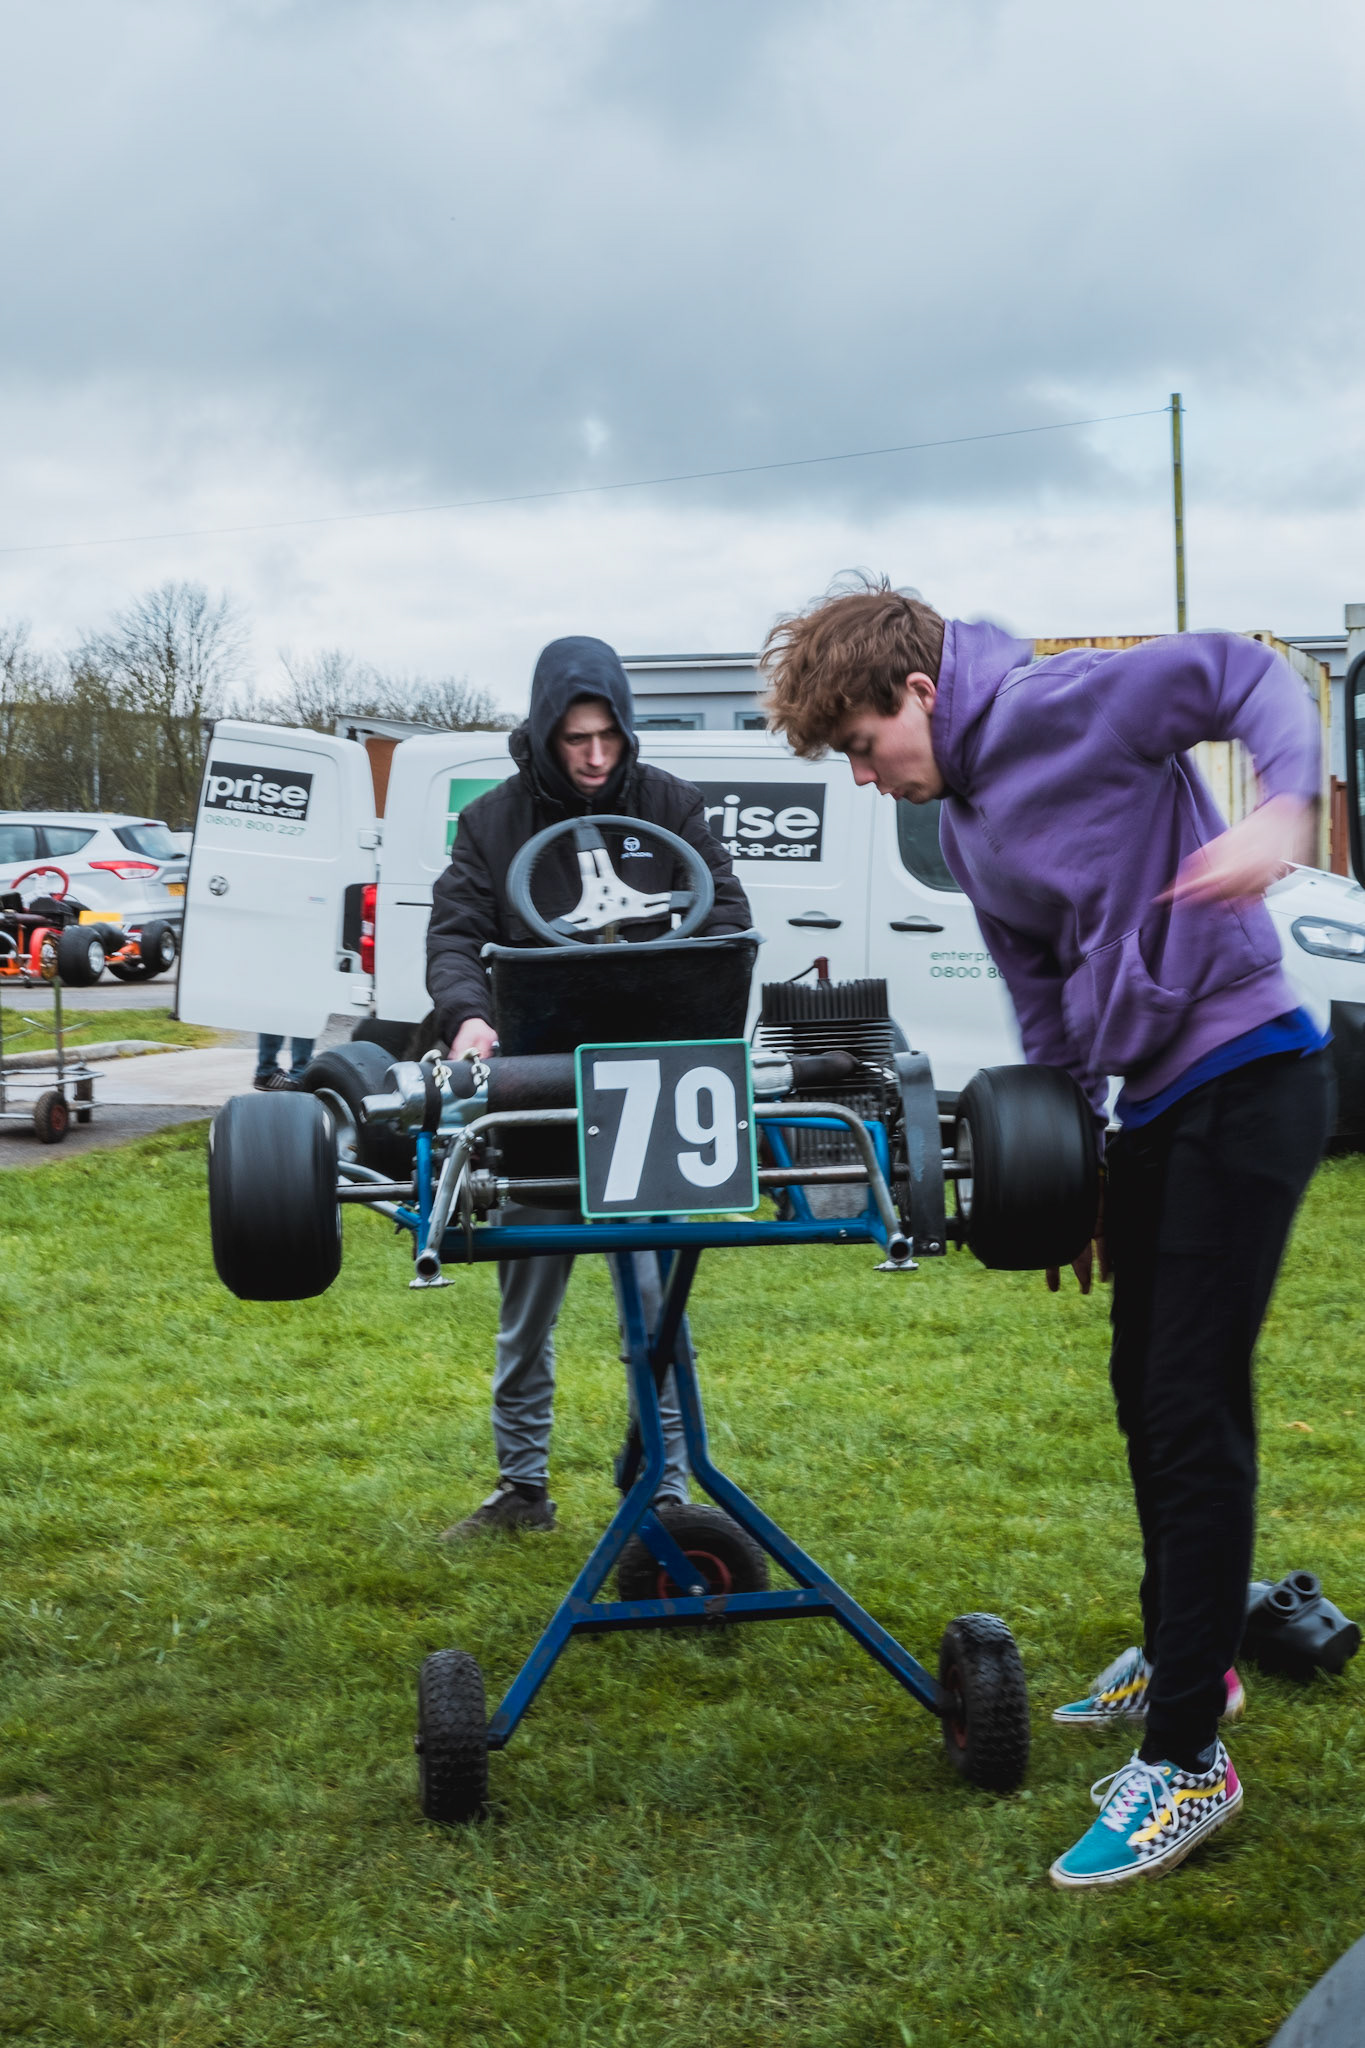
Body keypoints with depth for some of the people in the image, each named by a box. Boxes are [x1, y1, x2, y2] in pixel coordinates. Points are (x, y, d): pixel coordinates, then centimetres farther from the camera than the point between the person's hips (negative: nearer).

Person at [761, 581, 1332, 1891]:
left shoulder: (1053, 706, -11)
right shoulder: (963, 827, 15)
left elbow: (1249, 675, -15)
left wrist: (1284, 810, -33)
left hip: (1245, 1080, -9)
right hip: (1153, 1104, 9)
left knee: (1192, 1410, -9)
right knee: (1147, 1392, 19)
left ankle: (1187, 1759, -2)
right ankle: (1181, 1655, 38)